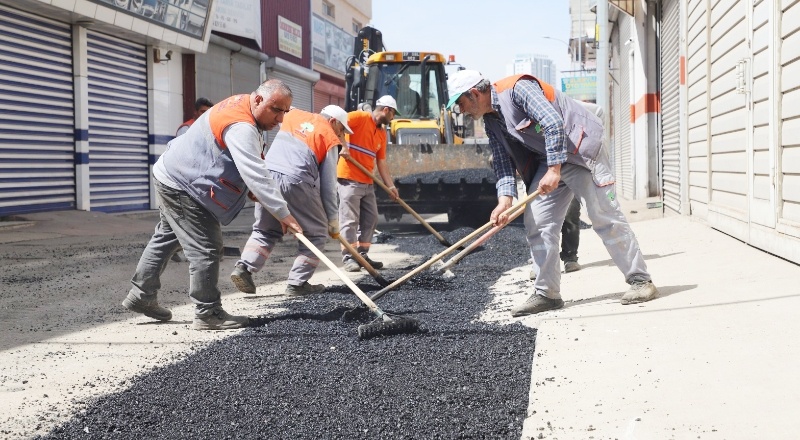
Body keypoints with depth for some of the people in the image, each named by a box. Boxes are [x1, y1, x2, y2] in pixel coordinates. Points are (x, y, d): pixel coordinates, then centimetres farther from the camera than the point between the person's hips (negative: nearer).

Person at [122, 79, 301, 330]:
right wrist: (283, 213, -34)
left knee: (166, 238, 23)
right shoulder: (241, 128, -27)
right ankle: (208, 314, -2)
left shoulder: (239, 104, 4)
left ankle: (141, 296, 34)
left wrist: (251, 190, 6)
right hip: (183, 187, -11)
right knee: (206, 250, -9)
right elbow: (255, 175, -34)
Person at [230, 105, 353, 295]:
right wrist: (333, 222, 14)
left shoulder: (293, 114, 20)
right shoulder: (331, 139, 10)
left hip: (267, 174, 5)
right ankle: (297, 283, 8)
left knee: (265, 230, 22)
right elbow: (328, 184, 8)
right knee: (316, 233, 12)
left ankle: (244, 267, 5)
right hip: (296, 181, -5)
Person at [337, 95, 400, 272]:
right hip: (349, 179, -8)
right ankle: (348, 258, -2)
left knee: (371, 219, 9)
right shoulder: (360, 117, -7)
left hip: (367, 182, 8)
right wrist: (342, 145, -23)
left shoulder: (382, 133, 15)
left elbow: (382, 163, 16)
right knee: (350, 219, -6)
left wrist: (391, 186, 11)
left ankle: (362, 255, 17)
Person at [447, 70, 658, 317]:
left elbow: (553, 123, -27)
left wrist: (554, 170, -28)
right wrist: (505, 200, -11)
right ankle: (547, 294, 8)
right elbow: (502, 162, 5)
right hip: (547, 160, 9)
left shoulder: (517, 88, -19)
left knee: (605, 217, -8)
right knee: (536, 224, 1)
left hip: (580, 148, -9)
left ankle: (641, 281, 1)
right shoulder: (491, 122, 8)